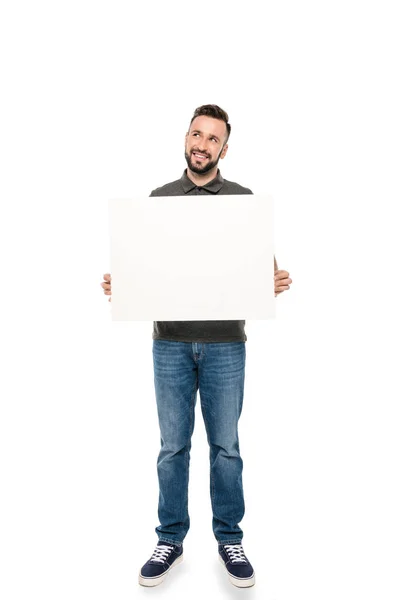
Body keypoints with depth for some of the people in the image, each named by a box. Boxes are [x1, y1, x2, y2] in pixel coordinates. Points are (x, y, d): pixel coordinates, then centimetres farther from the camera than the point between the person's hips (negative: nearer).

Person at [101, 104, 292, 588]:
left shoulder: (242, 198, 4)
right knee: (173, 447, 11)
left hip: (225, 342, -1)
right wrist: (119, 284, -8)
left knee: (225, 446, 10)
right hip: (170, 341, 1)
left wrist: (276, 281, -17)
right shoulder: (159, 198, 9)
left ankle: (229, 538, 30)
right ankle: (170, 540, 29)